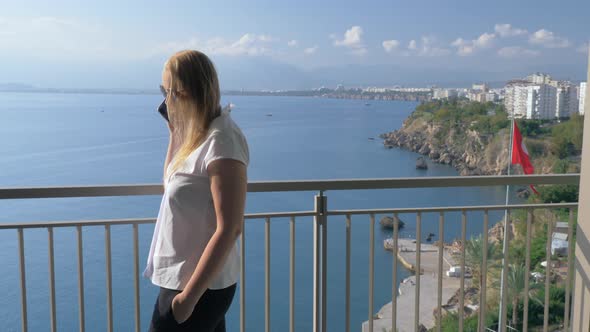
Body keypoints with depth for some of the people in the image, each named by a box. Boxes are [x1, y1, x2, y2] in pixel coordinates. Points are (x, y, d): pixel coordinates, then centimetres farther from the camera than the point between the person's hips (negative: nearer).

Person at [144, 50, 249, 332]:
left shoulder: (221, 140, -22)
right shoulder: (202, 132, 6)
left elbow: (229, 229, -25)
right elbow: (171, 182, 21)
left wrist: (189, 296, -22)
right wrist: (175, 131, 9)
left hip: (199, 286, -9)